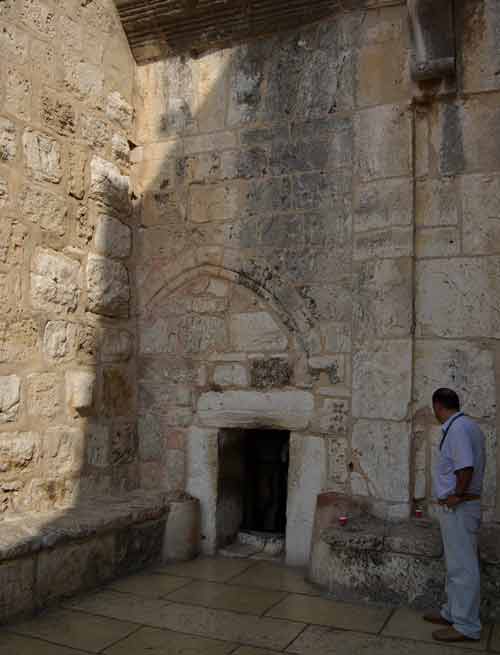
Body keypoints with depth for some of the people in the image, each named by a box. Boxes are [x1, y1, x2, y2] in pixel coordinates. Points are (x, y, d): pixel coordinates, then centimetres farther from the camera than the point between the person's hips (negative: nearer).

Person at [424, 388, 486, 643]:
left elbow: (466, 467, -28)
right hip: (456, 507, 11)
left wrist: (457, 495, -16)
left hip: (458, 507, -11)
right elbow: (476, 463, 16)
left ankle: (466, 626, 8)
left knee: (462, 567, -2)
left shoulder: (457, 428, -19)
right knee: (455, 564, 20)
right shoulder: (468, 426, 12)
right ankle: (452, 613, 32)